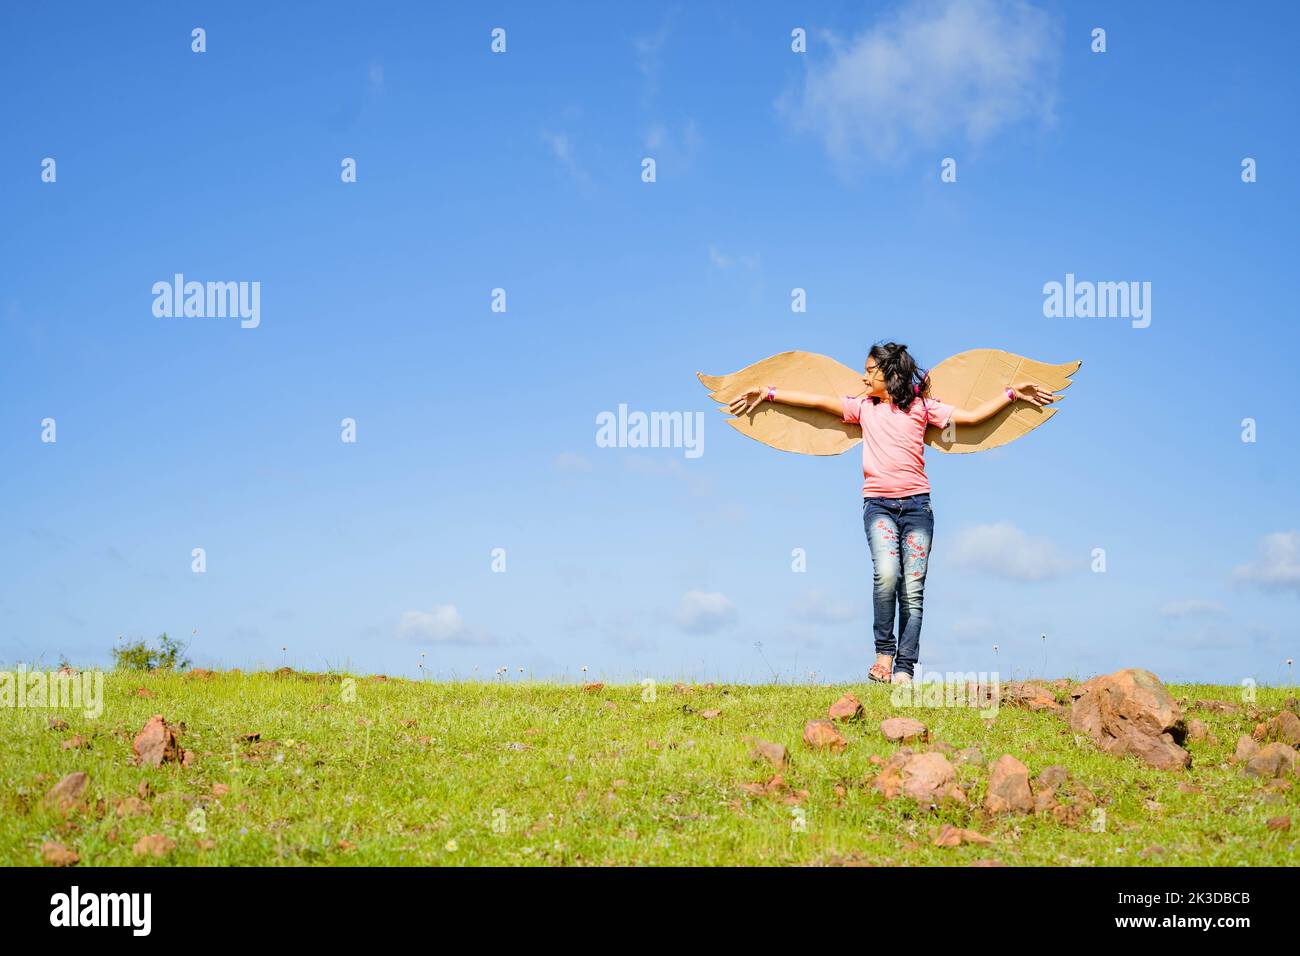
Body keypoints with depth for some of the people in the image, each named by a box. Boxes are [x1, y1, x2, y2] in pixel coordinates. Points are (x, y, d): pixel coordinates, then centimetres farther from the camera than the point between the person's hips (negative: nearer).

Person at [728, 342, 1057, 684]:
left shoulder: (921, 406, 11)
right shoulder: (863, 407, 15)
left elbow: (972, 416, 11)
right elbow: (817, 400, 15)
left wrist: (1012, 392, 7)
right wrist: (767, 393, 15)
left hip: (916, 504, 0)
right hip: (878, 504, 0)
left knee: (913, 588, -6)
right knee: (886, 573, -24)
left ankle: (904, 669, -3)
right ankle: (884, 650, -9)